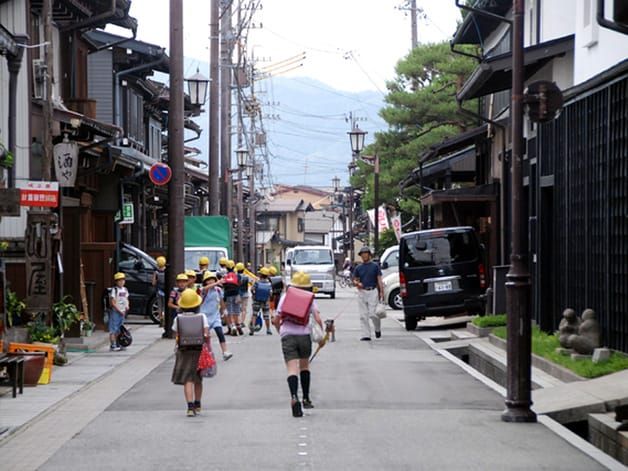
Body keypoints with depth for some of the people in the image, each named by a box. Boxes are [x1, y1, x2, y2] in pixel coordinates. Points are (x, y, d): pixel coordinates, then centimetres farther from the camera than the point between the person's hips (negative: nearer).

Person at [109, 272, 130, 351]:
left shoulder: (125, 290, 12)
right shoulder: (114, 290, -11)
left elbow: (127, 299, 23)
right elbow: (112, 302, -15)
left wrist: (127, 306, 2)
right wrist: (119, 310, -17)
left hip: (123, 312, 8)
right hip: (115, 312, -8)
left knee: (119, 329, 13)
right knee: (113, 330, -7)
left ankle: (118, 344, 20)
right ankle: (112, 346, -8)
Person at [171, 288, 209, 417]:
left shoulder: (178, 319, -5)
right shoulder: (202, 317, -6)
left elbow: (176, 335, -2)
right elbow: (206, 335, -13)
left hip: (183, 351, -1)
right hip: (199, 350, 1)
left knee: (188, 380, -3)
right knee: (198, 380, 18)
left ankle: (190, 407, -18)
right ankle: (197, 406, 33)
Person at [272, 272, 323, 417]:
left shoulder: (285, 297, 7)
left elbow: (276, 320, 4)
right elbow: (317, 319, -7)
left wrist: (279, 331, 23)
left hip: (287, 336, -1)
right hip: (304, 335, 1)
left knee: (292, 369, -9)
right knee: (304, 367, 22)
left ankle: (294, 397, -33)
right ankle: (306, 399, 27)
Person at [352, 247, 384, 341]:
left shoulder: (375, 266, 4)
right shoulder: (358, 268, 11)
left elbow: (379, 280, 2)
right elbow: (354, 280, 15)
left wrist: (381, 292, -7)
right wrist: (357, 283, -8)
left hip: (372, 291, -3)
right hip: (362, 292, 3)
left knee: (372, 314, -10)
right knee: (363, 315, 0)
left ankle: (378, 329, 17)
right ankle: (366, 335, 4)